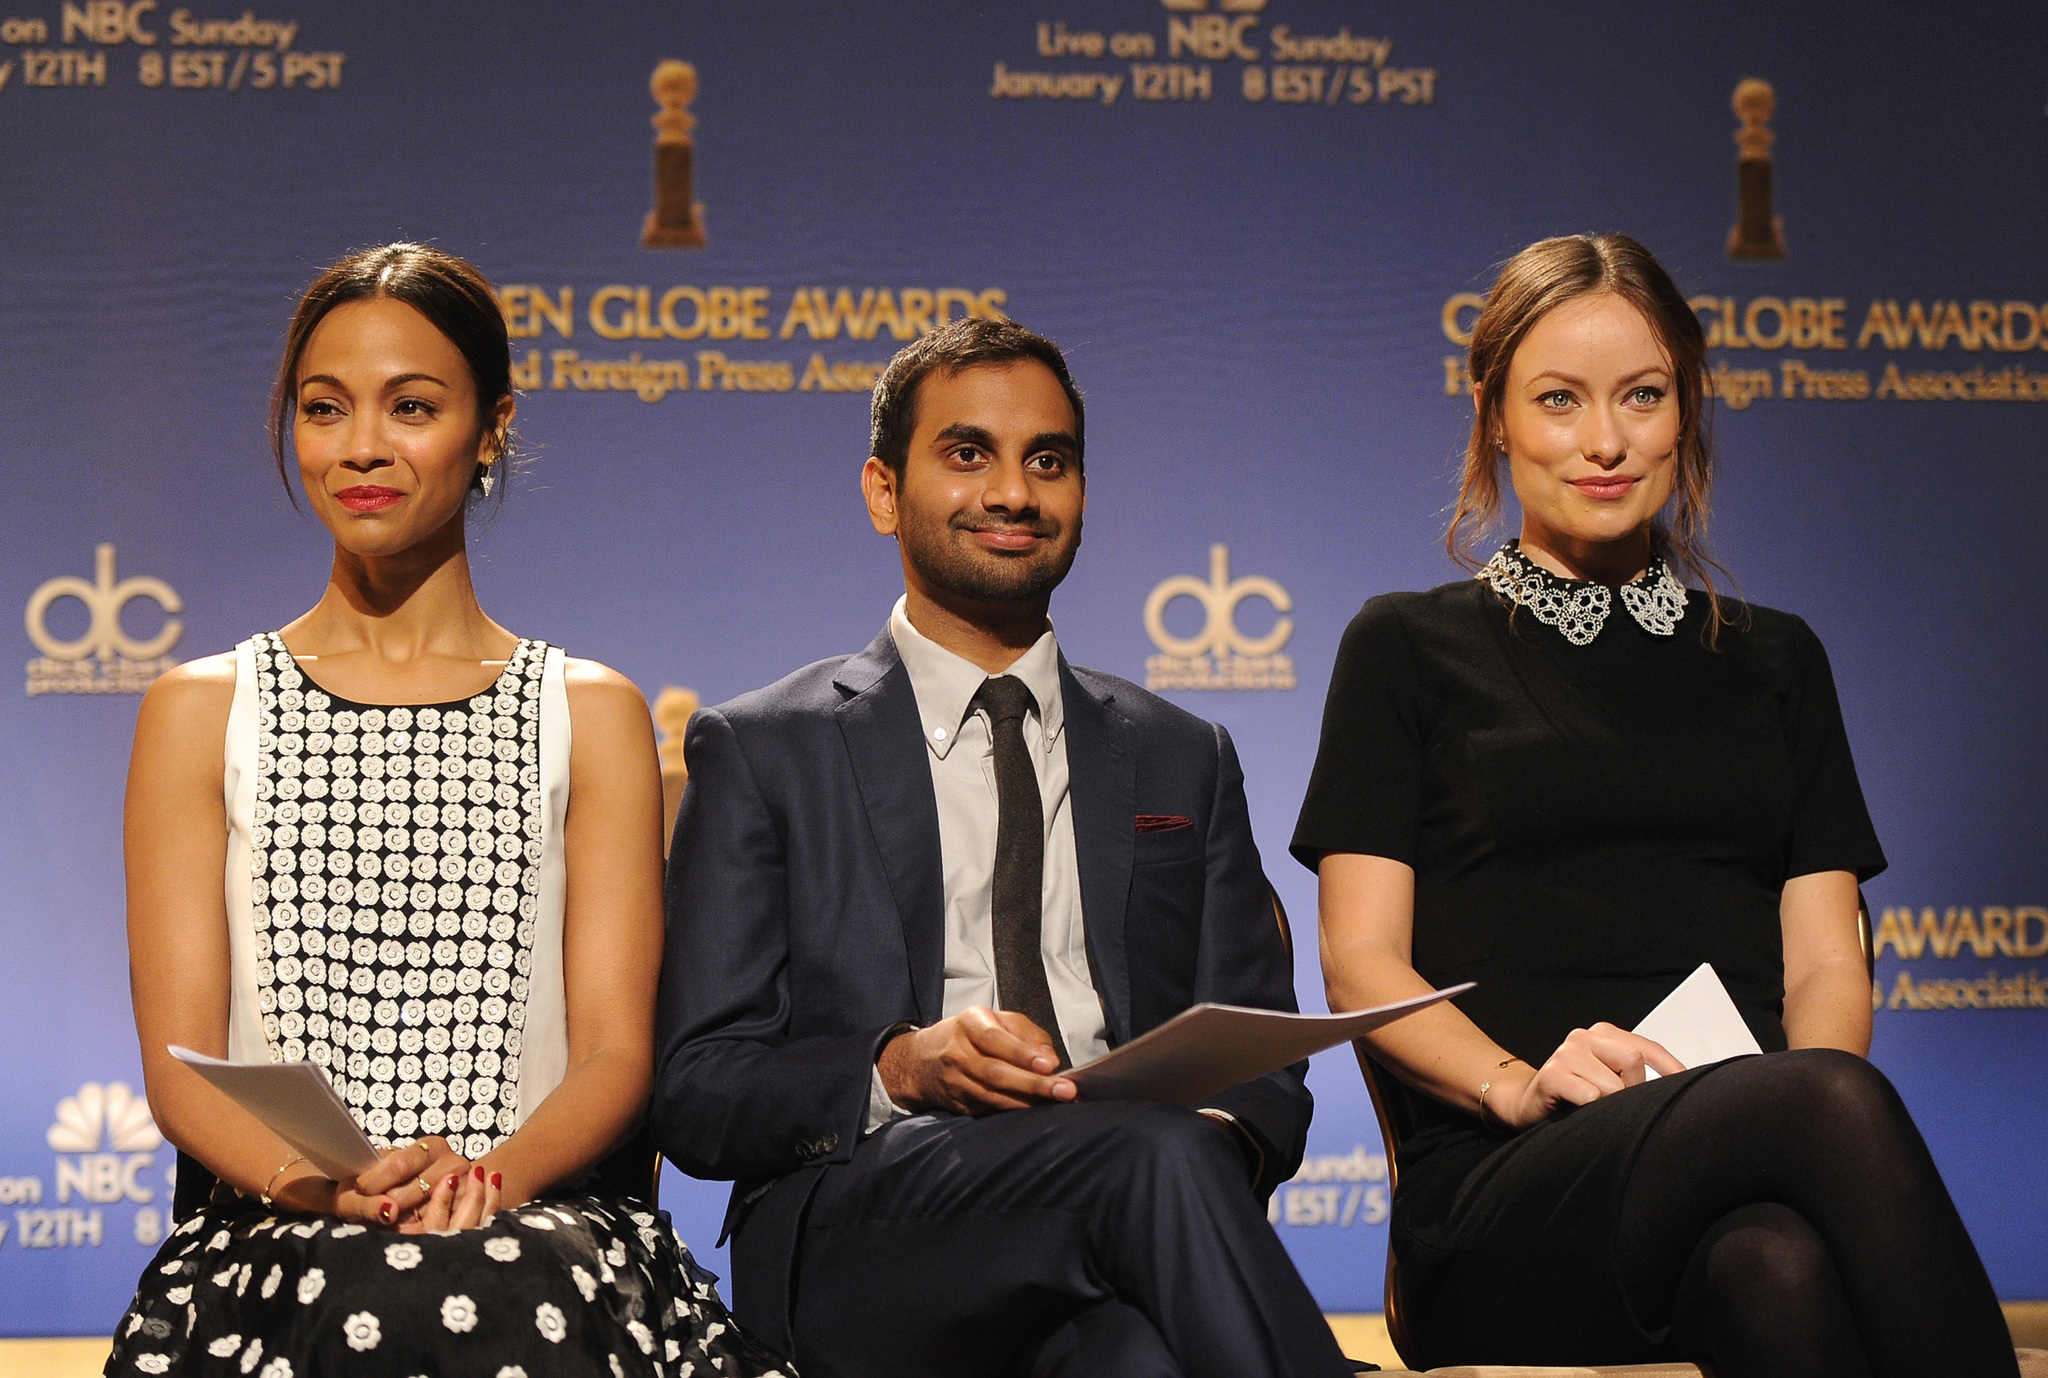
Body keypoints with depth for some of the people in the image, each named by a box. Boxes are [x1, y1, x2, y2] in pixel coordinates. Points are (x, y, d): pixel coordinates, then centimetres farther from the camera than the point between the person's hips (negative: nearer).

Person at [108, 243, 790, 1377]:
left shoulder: (590, 716, 14)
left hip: (541, 1229, 0)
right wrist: (319, 1186, -16)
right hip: (279, 1239, 0)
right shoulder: (201, 712, 13)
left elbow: (615, 1051, 5)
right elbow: (182, 1068, 5)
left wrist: (488, 1178, -16)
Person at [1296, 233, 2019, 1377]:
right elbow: (1362, 964, 7)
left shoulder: (1775, 661, 26)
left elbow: (1824, 961, 16)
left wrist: (1816, 1088, -8)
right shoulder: (1409, 650, 16)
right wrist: (1520, 1084, -14)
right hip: (1505, 1201, -2)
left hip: (1764, 1146, 3)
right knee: (1834, 1103, -37)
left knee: (1776, 1262, -40)